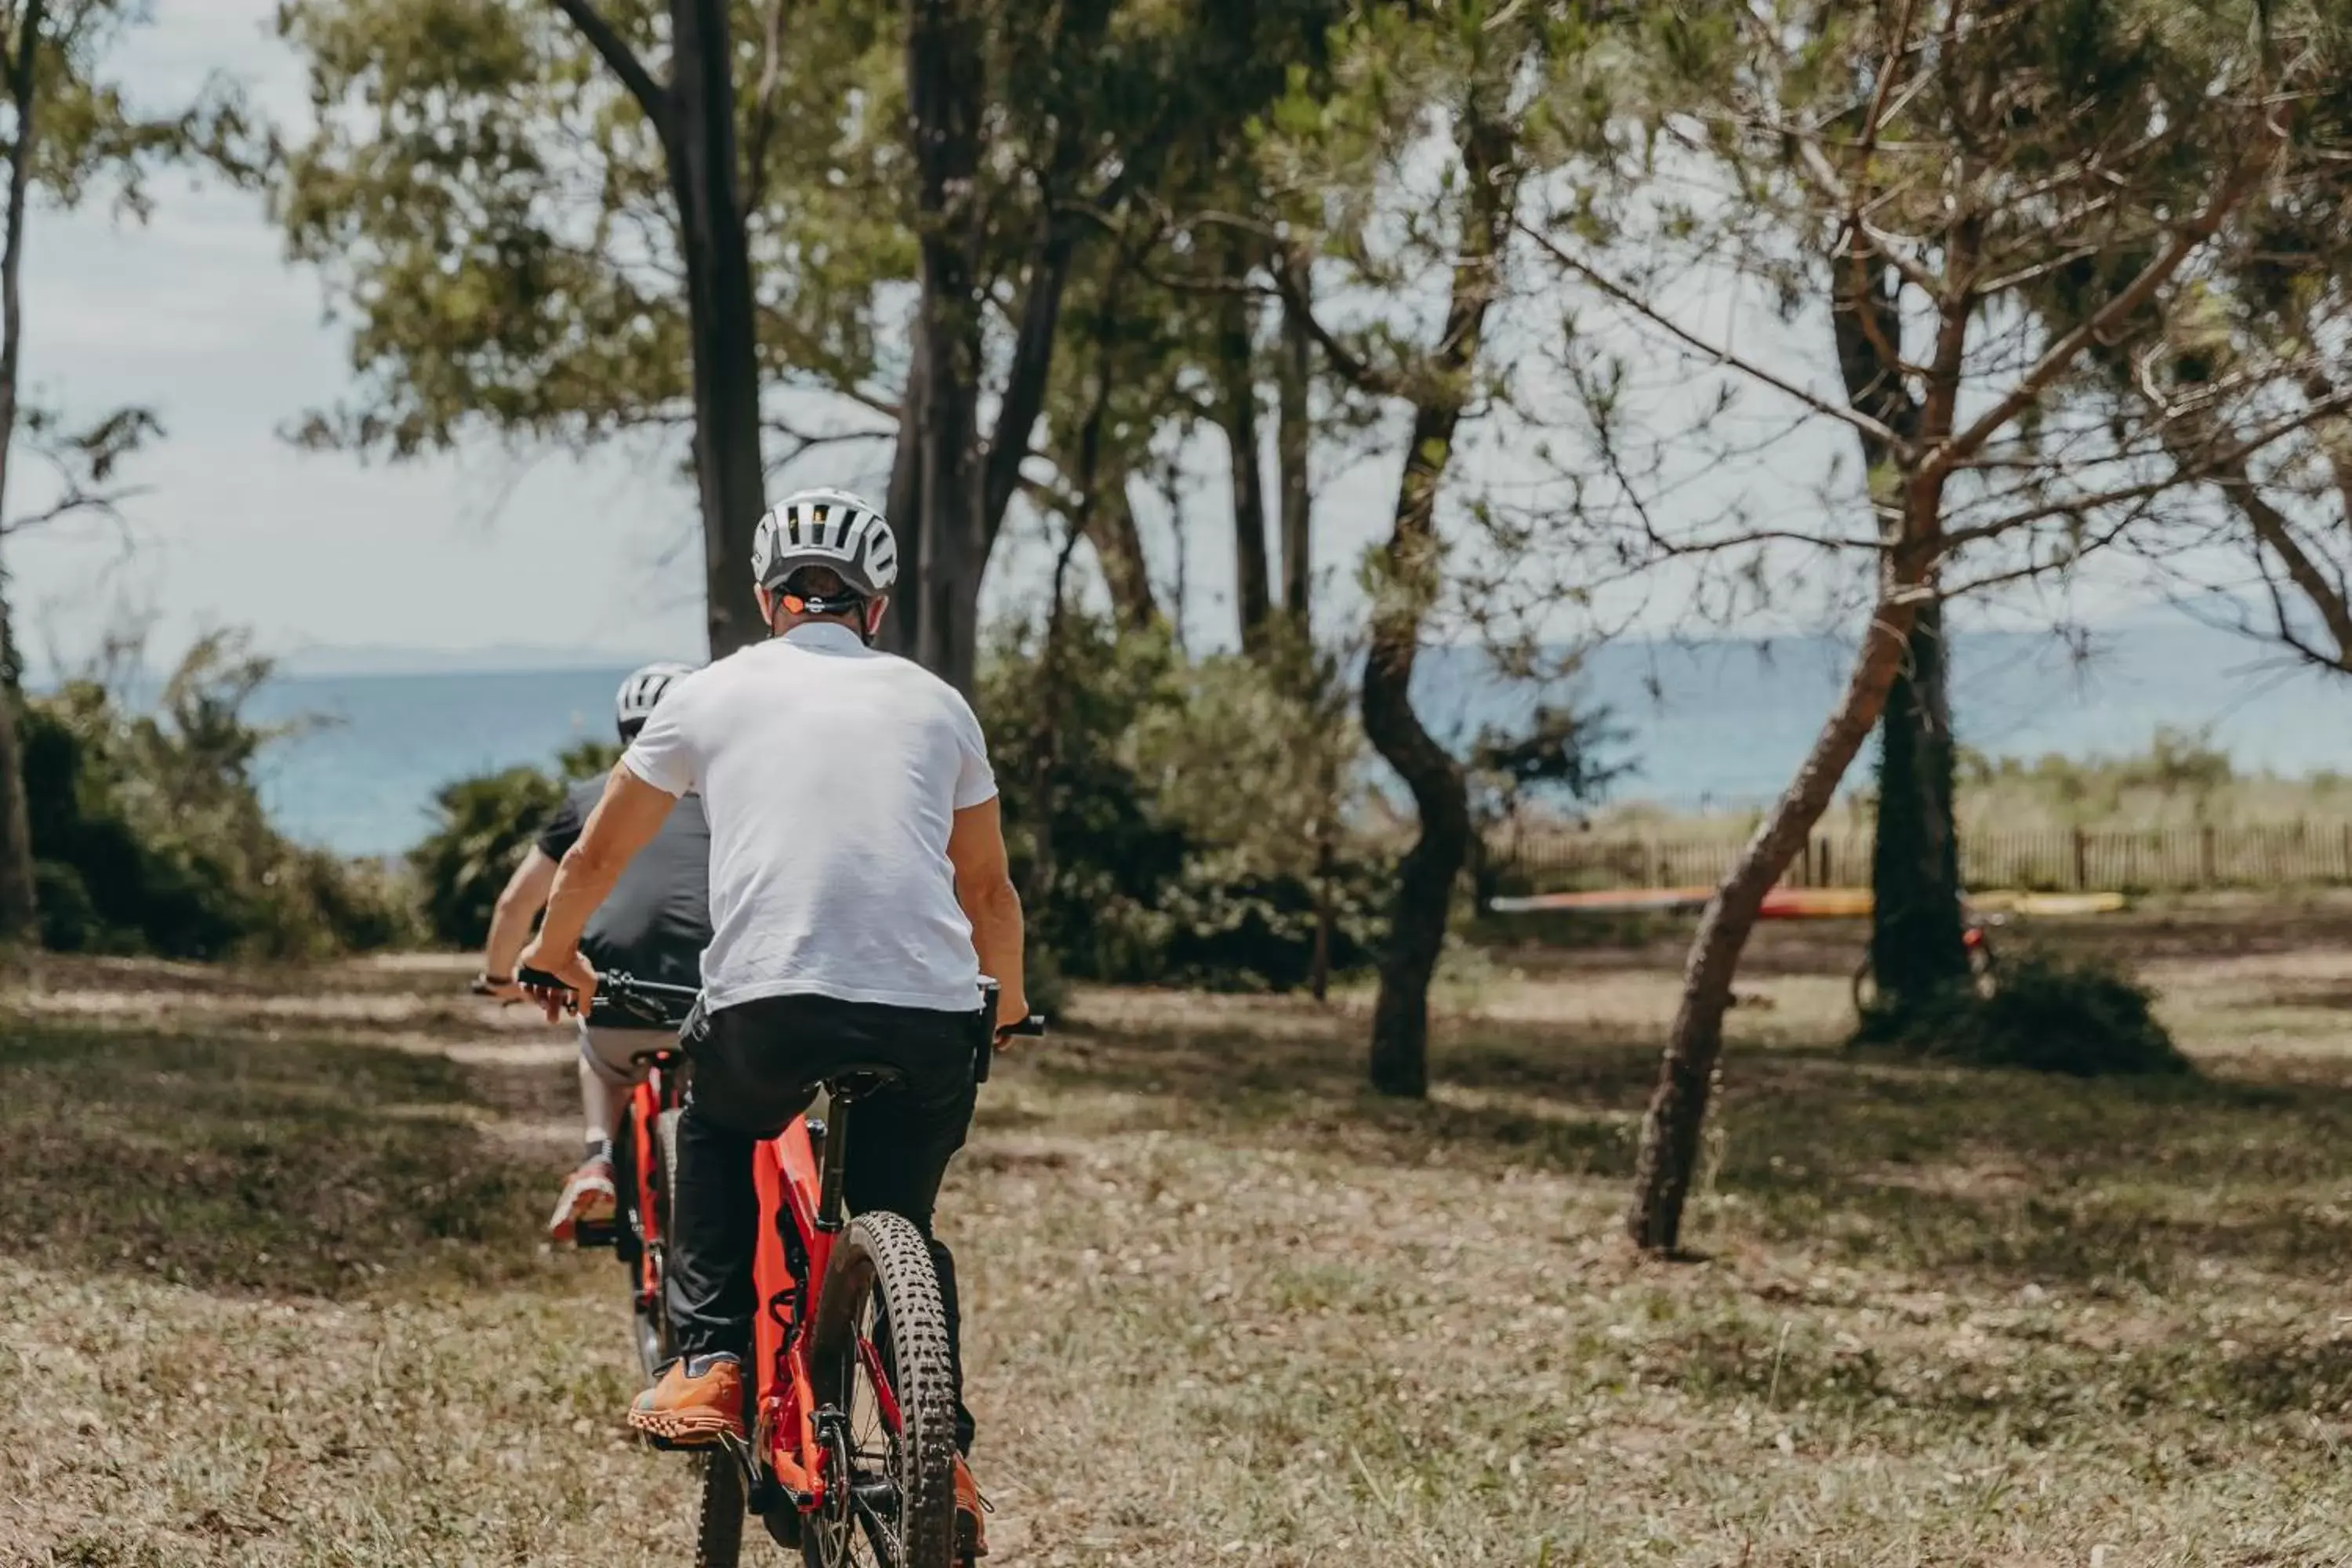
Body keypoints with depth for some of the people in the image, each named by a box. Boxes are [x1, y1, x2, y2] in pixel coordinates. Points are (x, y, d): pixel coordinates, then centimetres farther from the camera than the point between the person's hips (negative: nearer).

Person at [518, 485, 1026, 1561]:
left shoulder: (715, 694, 16)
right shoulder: (933, 702, 20)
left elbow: (594, 858, 25)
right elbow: (988, 888, 30)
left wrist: (555, 957, 44)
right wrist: (1007, 1005, 48)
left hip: (769, 1009, -1)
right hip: (931, 1021, 1)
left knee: (714, 1139, 30)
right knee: (902, 1224, 23)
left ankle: (708, 1366, 16)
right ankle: (943, 1450, 10)